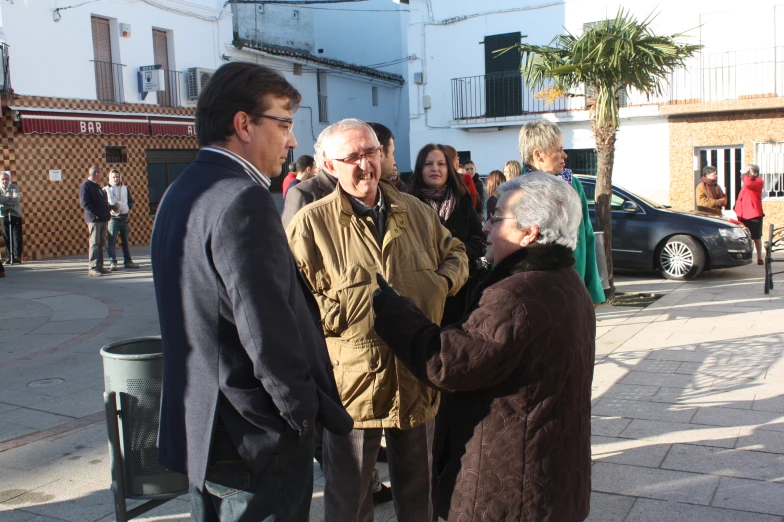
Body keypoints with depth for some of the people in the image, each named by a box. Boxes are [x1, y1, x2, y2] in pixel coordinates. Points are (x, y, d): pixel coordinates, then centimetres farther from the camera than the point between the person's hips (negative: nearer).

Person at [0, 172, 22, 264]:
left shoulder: (14, 187, 0)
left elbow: (17, 199, -16)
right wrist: (9, 197, -14)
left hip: (15, 214, -2)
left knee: (17, 236, -6)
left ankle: (17, 256, -5)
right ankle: (9, 257, 9)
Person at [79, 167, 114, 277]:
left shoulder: (96, 186, 21)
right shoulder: (85, 186, -8)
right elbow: (85, 203, -17)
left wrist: (110, 207, 14)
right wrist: (96, 214, -21)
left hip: (102, 220, 9)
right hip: (93, 220, -9)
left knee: (101, 244, 10)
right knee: (95, 244, -9)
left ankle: (99, 266, 16)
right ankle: (92, 268, -7)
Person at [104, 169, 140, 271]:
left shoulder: (125, 189, 12)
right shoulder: (106, 189, 1)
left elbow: (131, 201, 14)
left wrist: (126, 208, -4)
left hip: (124, 218, 4)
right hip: (113, 219, -4)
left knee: (126, 241, 10)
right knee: (111, 241, -8)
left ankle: (128, 261, 17)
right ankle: (112, 263, -6)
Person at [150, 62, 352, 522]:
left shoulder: (180, 193, 8)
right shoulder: (244, 200, -22)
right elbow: (270, 332, -25)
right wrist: (304, 412, -10)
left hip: (197, 426, 9)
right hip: (257, 439, -9)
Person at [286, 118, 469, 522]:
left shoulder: (415, 211, 7)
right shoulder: (310, 224, -8)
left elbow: (454, 253, 19)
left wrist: (444, 281, -1)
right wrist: (345, 314, -19)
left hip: (417, 378, 4)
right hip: (353, 380, -4)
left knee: (418, 489, 23)